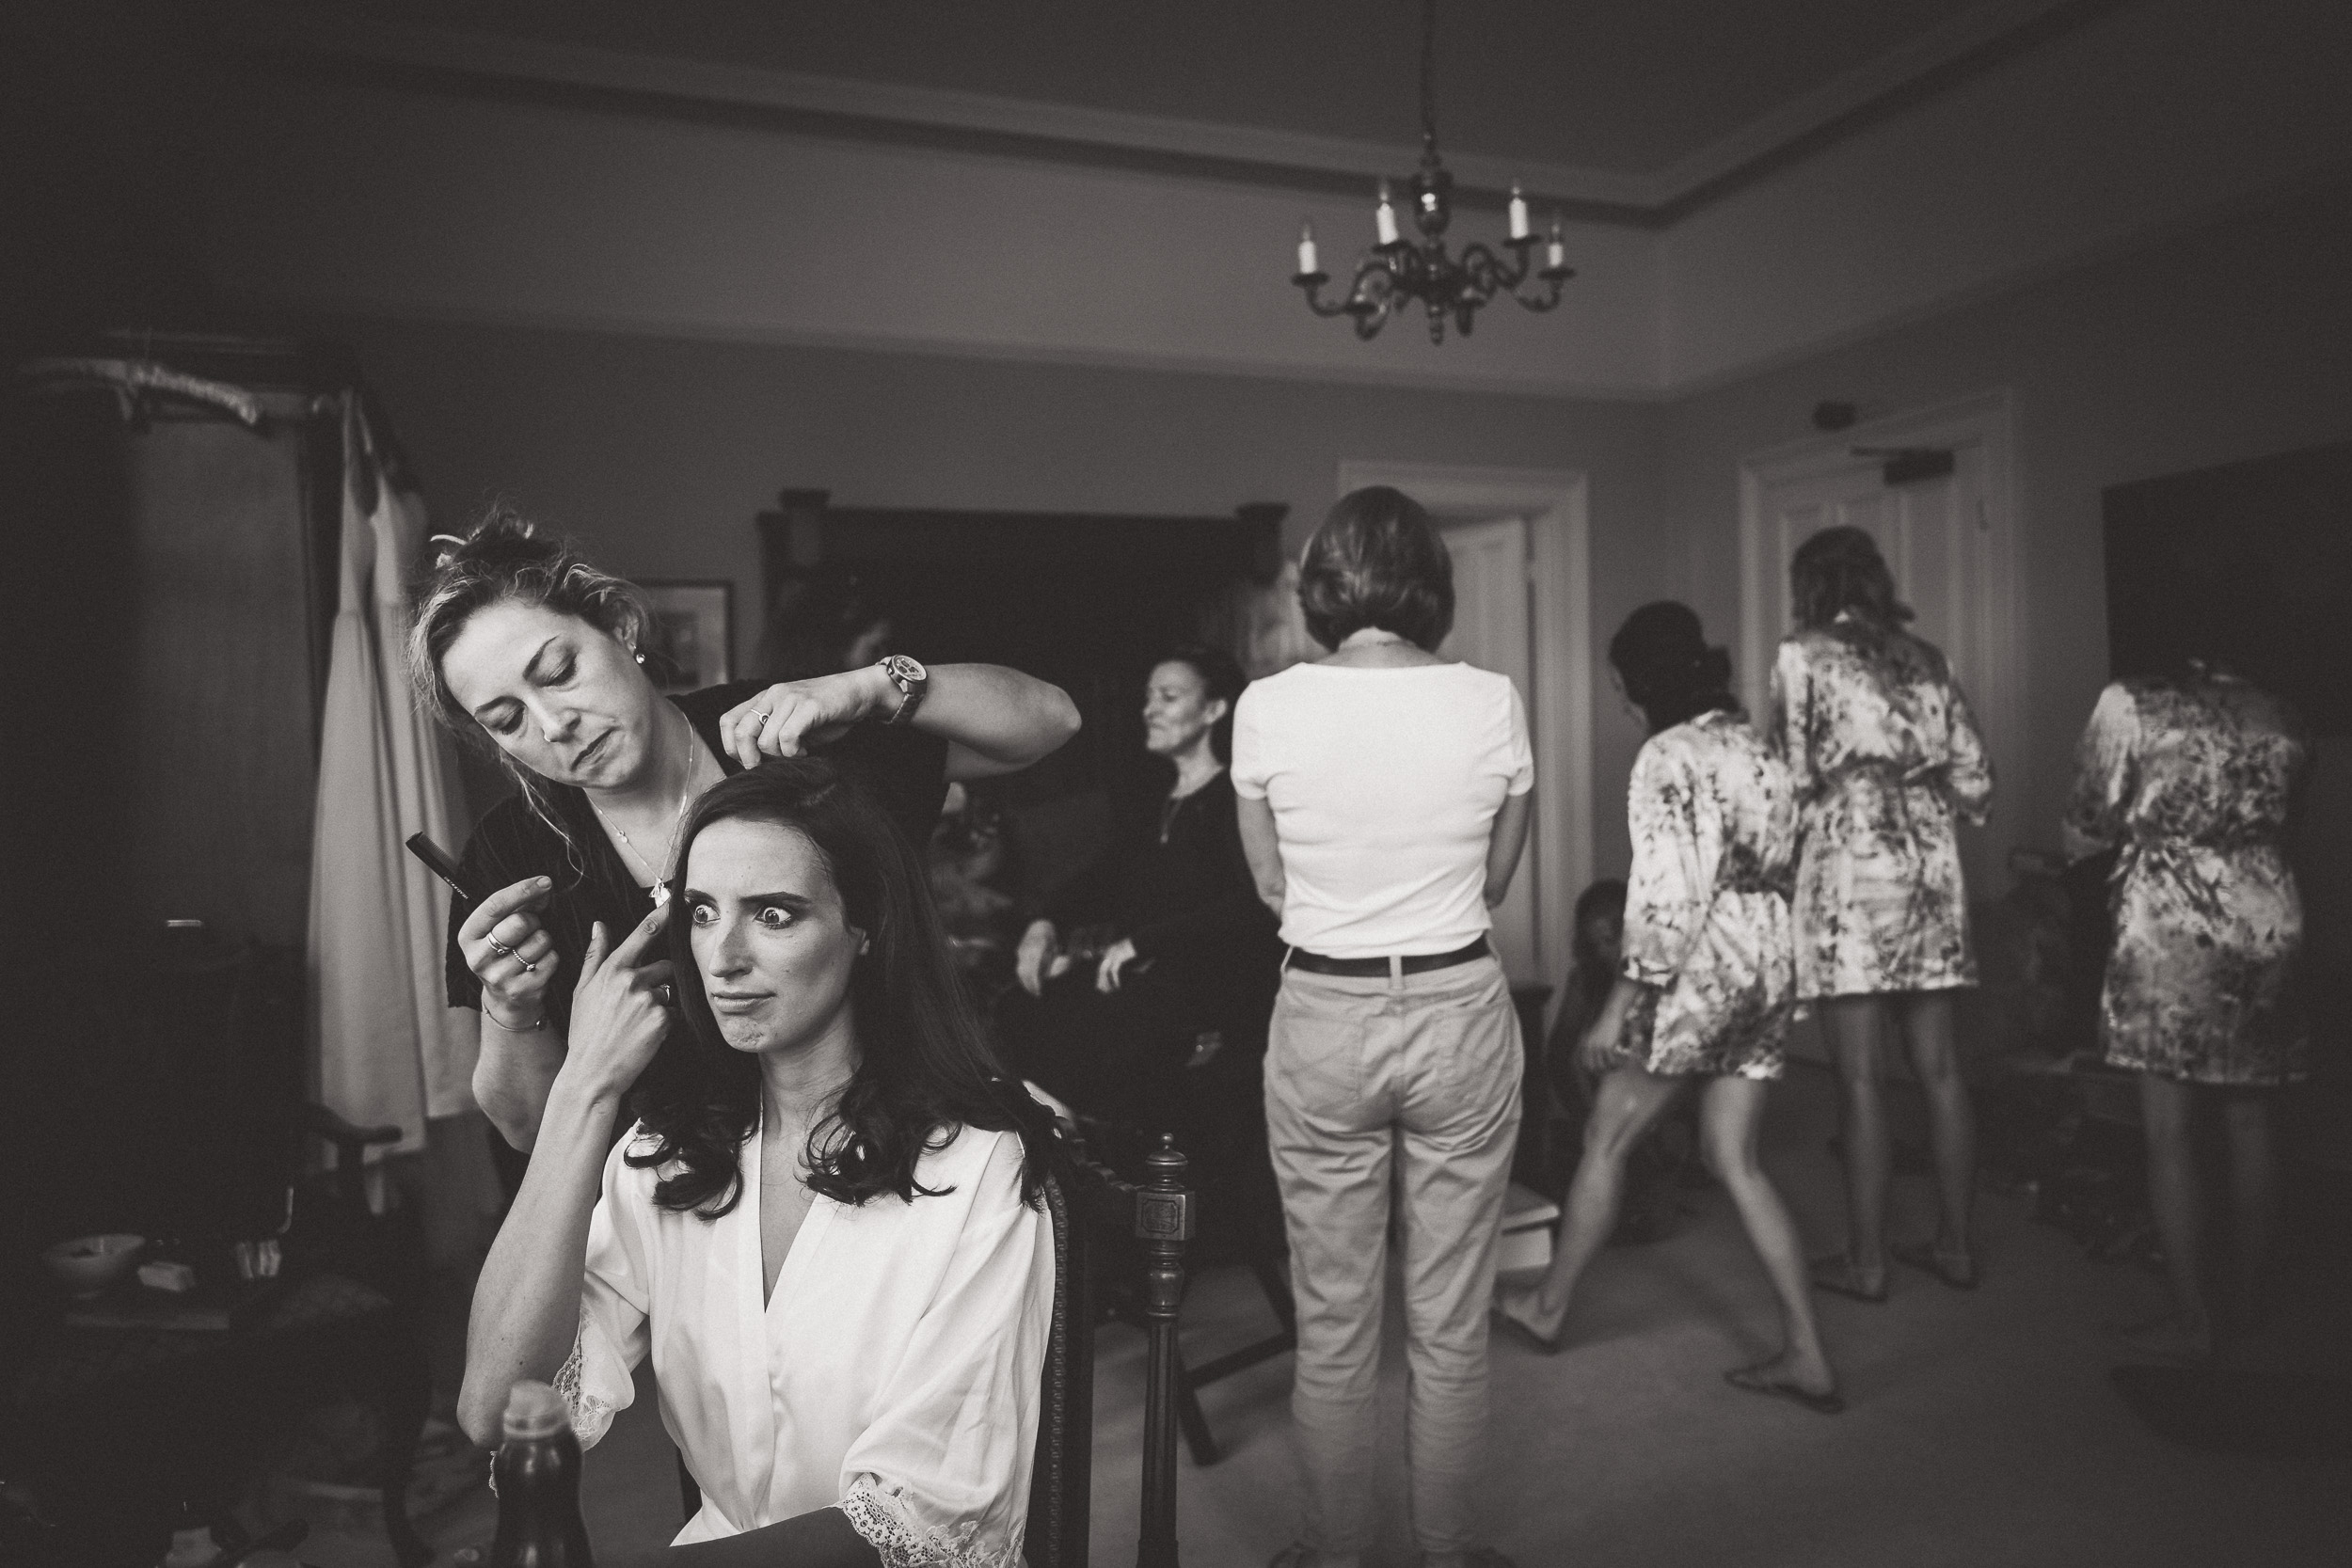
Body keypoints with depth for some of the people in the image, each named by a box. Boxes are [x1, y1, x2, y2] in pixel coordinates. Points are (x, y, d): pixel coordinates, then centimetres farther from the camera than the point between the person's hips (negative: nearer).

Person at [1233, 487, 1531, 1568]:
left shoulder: (1267, 707, -8)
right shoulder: (1492, 702, -7)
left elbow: (1271, 885, 4)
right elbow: (1495, 881, 6)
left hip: (1322, 1018, 0)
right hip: (1461, 1013, 1)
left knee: (1332, 1330, 14)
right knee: (1450, 1329, 15)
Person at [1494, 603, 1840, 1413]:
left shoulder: (1669, 755, -14)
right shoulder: (1760, 749, 11)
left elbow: (1666, 893, -20)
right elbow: (1782, 870, 13)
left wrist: (1621, 1003, -15)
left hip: (1699, 976, -8)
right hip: (1770, 973, 8)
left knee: (1605, 1139, 10)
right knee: (1736, 1161, 13)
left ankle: (1547, 1306, 26)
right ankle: (1806, 1355, 13)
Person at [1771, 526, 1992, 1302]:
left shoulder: (1802, 655, -1)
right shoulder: (1926, 657, 13)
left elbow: (1793, 772, -5)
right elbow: (1972, 771, 11)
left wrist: (1788, 833, 11)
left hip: (1849, 860, -5)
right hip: (1930, 859, 6)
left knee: (1861, 1079, 0)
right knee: (1939, 1069, 12)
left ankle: (1865, 1261, 7)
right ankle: (1954, 1245, 21)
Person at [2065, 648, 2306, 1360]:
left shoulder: (2130, 703, -4)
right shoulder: (2280, 717, 10)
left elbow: (2084, 829, -2)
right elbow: (2271, 819, 14)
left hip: (2170, 925, -5)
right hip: (2270, 920, 5)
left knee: (2170, 1131, 2)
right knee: (2250, 1122, 16)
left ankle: (2191, 1316, 7)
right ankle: (2249, 1293, 28)